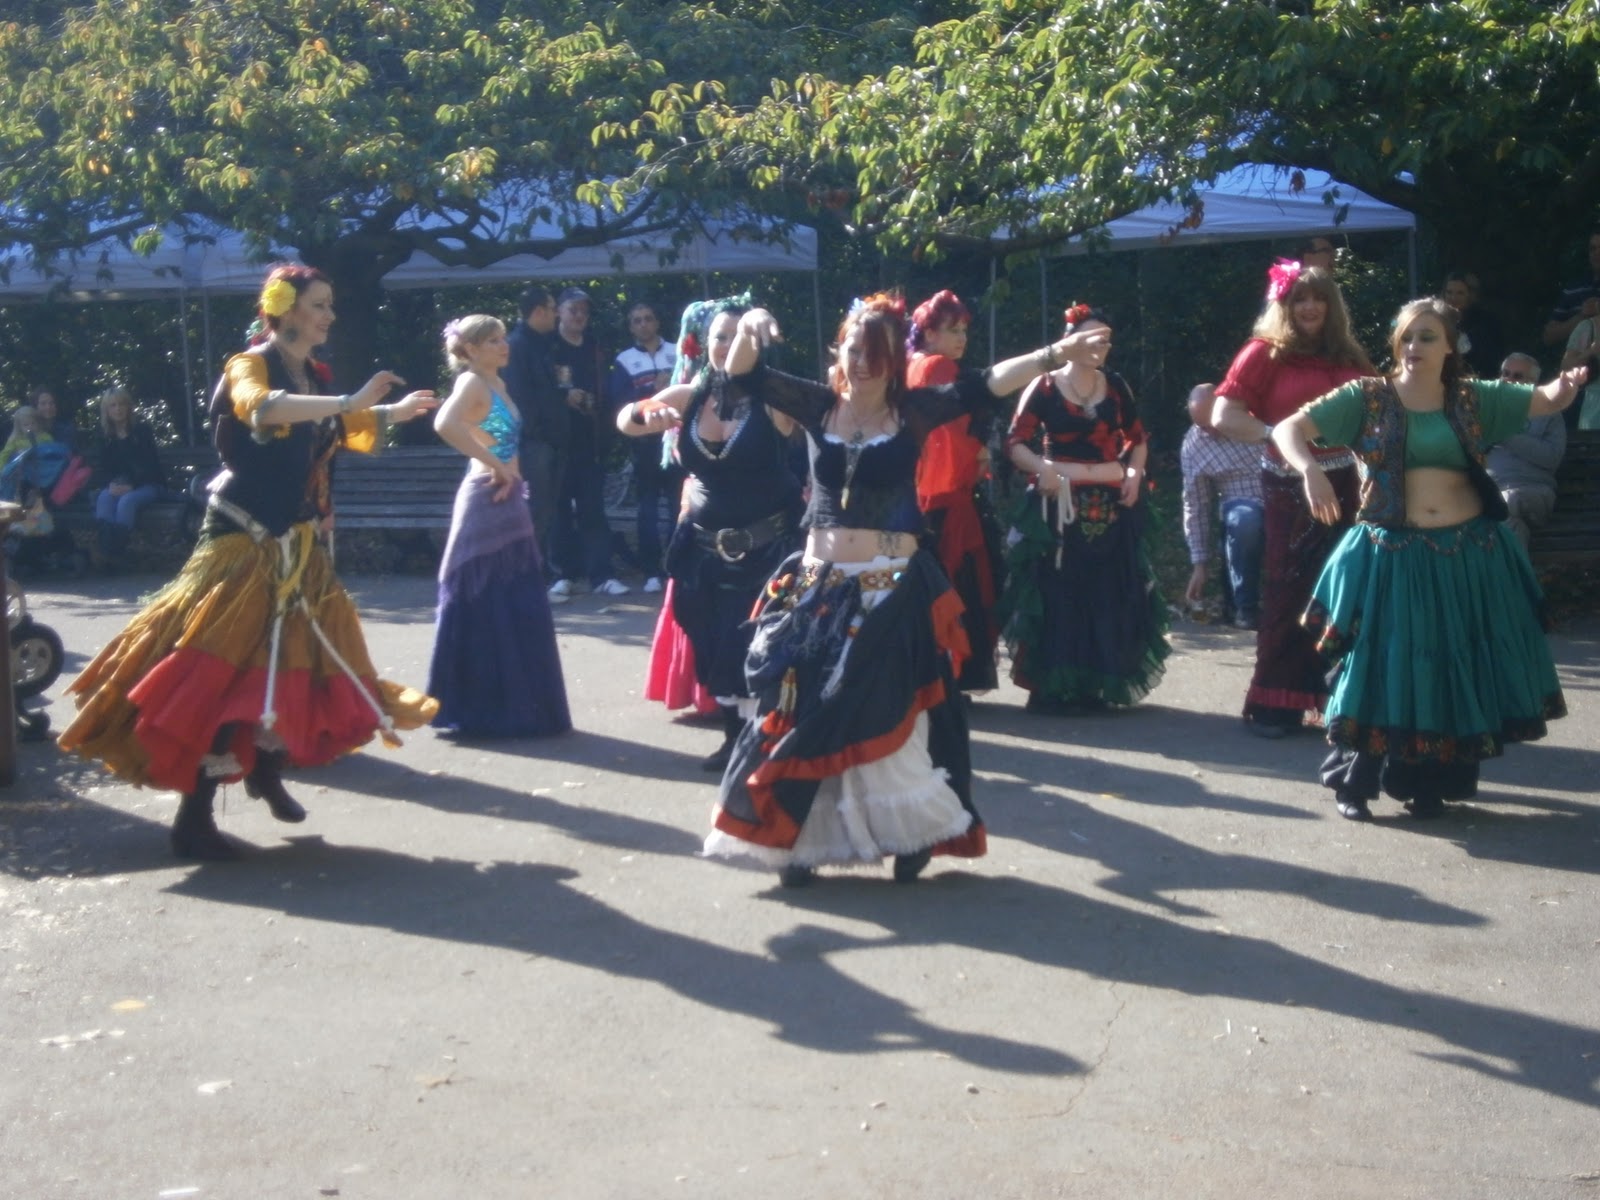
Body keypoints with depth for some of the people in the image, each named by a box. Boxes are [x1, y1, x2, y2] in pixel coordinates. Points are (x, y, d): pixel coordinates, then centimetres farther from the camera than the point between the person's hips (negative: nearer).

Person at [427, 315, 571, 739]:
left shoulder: (497, 383, 14)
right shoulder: (472, 382, -12)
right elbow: (445, 424, -32)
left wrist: (509, 472, 1)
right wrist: (492, 464, -23)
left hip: (508, 502, 9)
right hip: (485, 502, -9)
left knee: (514, 607, 12)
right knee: (483, 607, -2)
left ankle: (512, 705, 20)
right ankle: (480, 709, 5)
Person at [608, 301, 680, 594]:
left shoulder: (678, 352, 9)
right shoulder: (624, 360, 5)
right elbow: (619, 401, -7)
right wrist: (653, 389, -16)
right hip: (646, 441, -1)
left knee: (681, 505, 2)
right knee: (648, 509, 1)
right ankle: (651, 573, 3)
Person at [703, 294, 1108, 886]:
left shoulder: (913, 412, -3)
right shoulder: (817, 406, 2)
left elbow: (983, 386, -12)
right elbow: (746, 375, -3)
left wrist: (1054, 355, -23)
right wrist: (748, 329, -23)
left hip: (894, 591, -2)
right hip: (818, 585, 2)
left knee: (890, 721, 3)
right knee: (804, 716, 5)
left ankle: (911, 834, 19)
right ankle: (798, 838, 17)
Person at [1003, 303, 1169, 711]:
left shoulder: (1115, 386, 9)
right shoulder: (1045, 386, -1)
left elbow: (1137, 438, 20)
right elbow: (1015, 442, -4)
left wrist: (1135, 473, 2)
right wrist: (1041, 467, -21)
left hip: (1110, 504, 4)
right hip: (1059, 505, -4)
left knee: (1108, 594, 3)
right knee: (1058, 594, -6)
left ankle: (1096, 686, 12)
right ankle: (1053, 688, -2)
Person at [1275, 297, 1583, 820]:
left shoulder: (1474, 398, 7)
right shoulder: (1366, 397, -1)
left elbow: (1548, 400, 7)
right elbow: (1287, 430, -7)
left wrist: (1569, 383, -17)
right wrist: (1311, 471, -27)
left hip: (1470, 557, 3)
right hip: (1392, 557, -3)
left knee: (1457, 673, 8)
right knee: (1383, 668, -1)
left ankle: (1433, 783, 23)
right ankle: (1353, 782, 13)